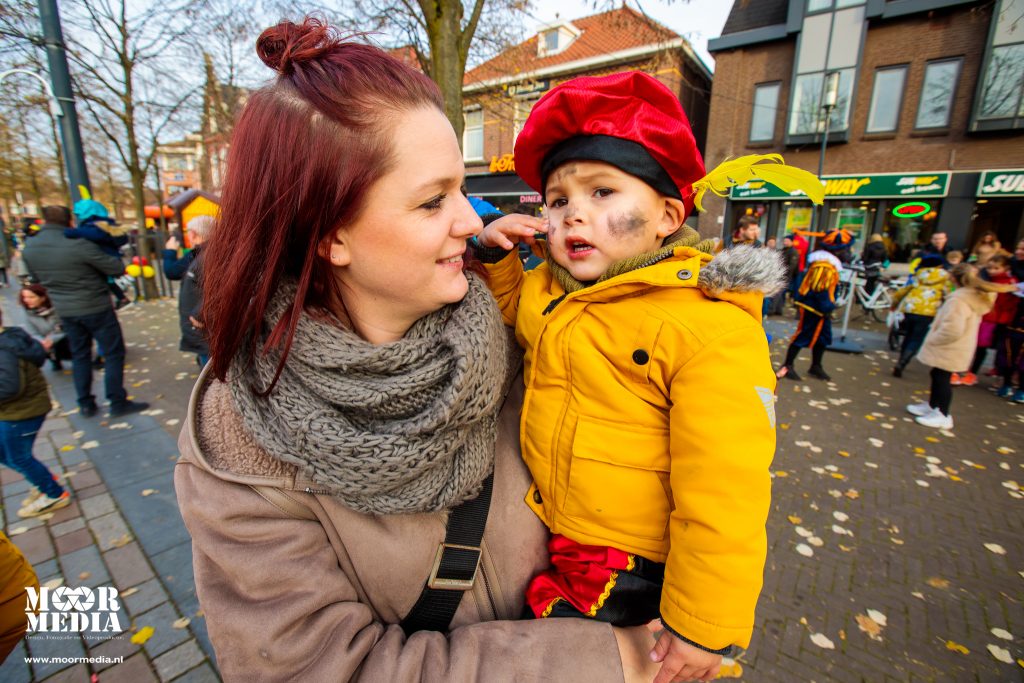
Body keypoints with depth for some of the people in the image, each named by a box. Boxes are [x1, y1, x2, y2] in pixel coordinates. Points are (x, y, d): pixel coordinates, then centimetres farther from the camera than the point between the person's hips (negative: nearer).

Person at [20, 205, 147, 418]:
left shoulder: (29, 249, -1)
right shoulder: (79, 244, -21)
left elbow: (36, 278, 13)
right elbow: (116, 268, -16)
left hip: (64, 310, 6)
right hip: (95, 307, -6)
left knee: (79, 355, 17)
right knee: (113, 353, 3)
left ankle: (85, 404, 22)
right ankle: (118, 403, 5)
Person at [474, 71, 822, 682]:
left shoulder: (711, 327, -25)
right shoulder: (546, 288, -5)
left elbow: (722, 498, -22)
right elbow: (508, 311, 19)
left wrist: (704, 628, -13)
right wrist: (494, 258, -1)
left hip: (631, 569, -6)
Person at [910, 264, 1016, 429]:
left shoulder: (959, 299, -23)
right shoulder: (977, 297, 9)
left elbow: (952, 329, -29)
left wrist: (932, 340, -17)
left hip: (949, 350, -10)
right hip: (954, 349, 10)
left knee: (942, 379, -1)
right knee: (938, 376, 20)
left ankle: (942, 415, 7)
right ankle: (932, 406, 34)